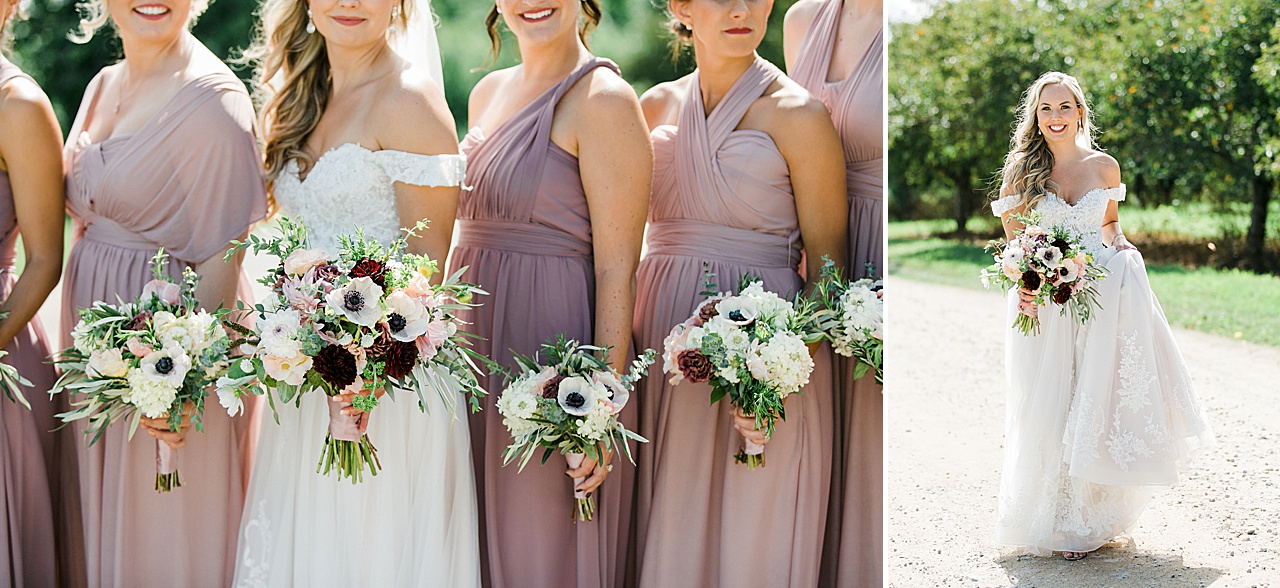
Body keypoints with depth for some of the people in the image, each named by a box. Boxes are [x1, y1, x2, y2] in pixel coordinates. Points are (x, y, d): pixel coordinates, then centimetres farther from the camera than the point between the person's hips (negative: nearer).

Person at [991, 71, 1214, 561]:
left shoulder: (1104, 166, 6)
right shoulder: (1021, 170, 1)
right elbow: (1014, 241, 2)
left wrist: (1121, 246, -1)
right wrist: (1023, 286, -15)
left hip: (1101, 295, 1)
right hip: (1043, 301, -1)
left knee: (1097, 403, -2)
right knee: (1047, 408, 0)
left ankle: (1086, 521, 8)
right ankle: (1047, 516, 14)